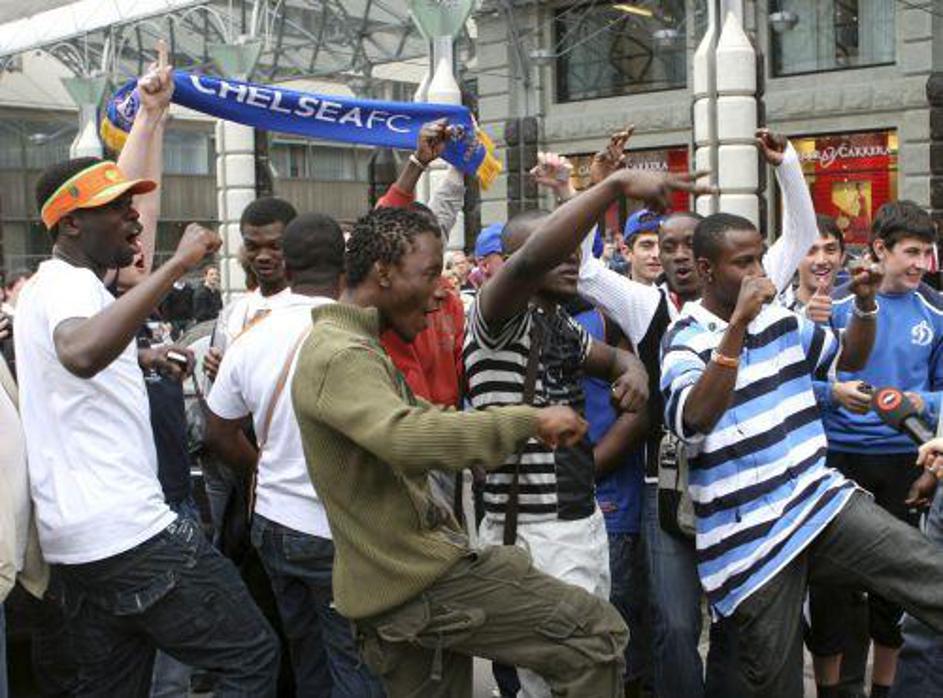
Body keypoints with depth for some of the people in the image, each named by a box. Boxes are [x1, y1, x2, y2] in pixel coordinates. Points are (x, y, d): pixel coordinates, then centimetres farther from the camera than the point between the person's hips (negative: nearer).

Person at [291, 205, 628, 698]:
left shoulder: (356, 348, 17)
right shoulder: (340, 357, -18)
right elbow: (410, 438, -37)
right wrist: (532, 419, -30)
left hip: (390, 589, 10)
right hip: (424, 579, -10)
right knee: (596, 633, -8)